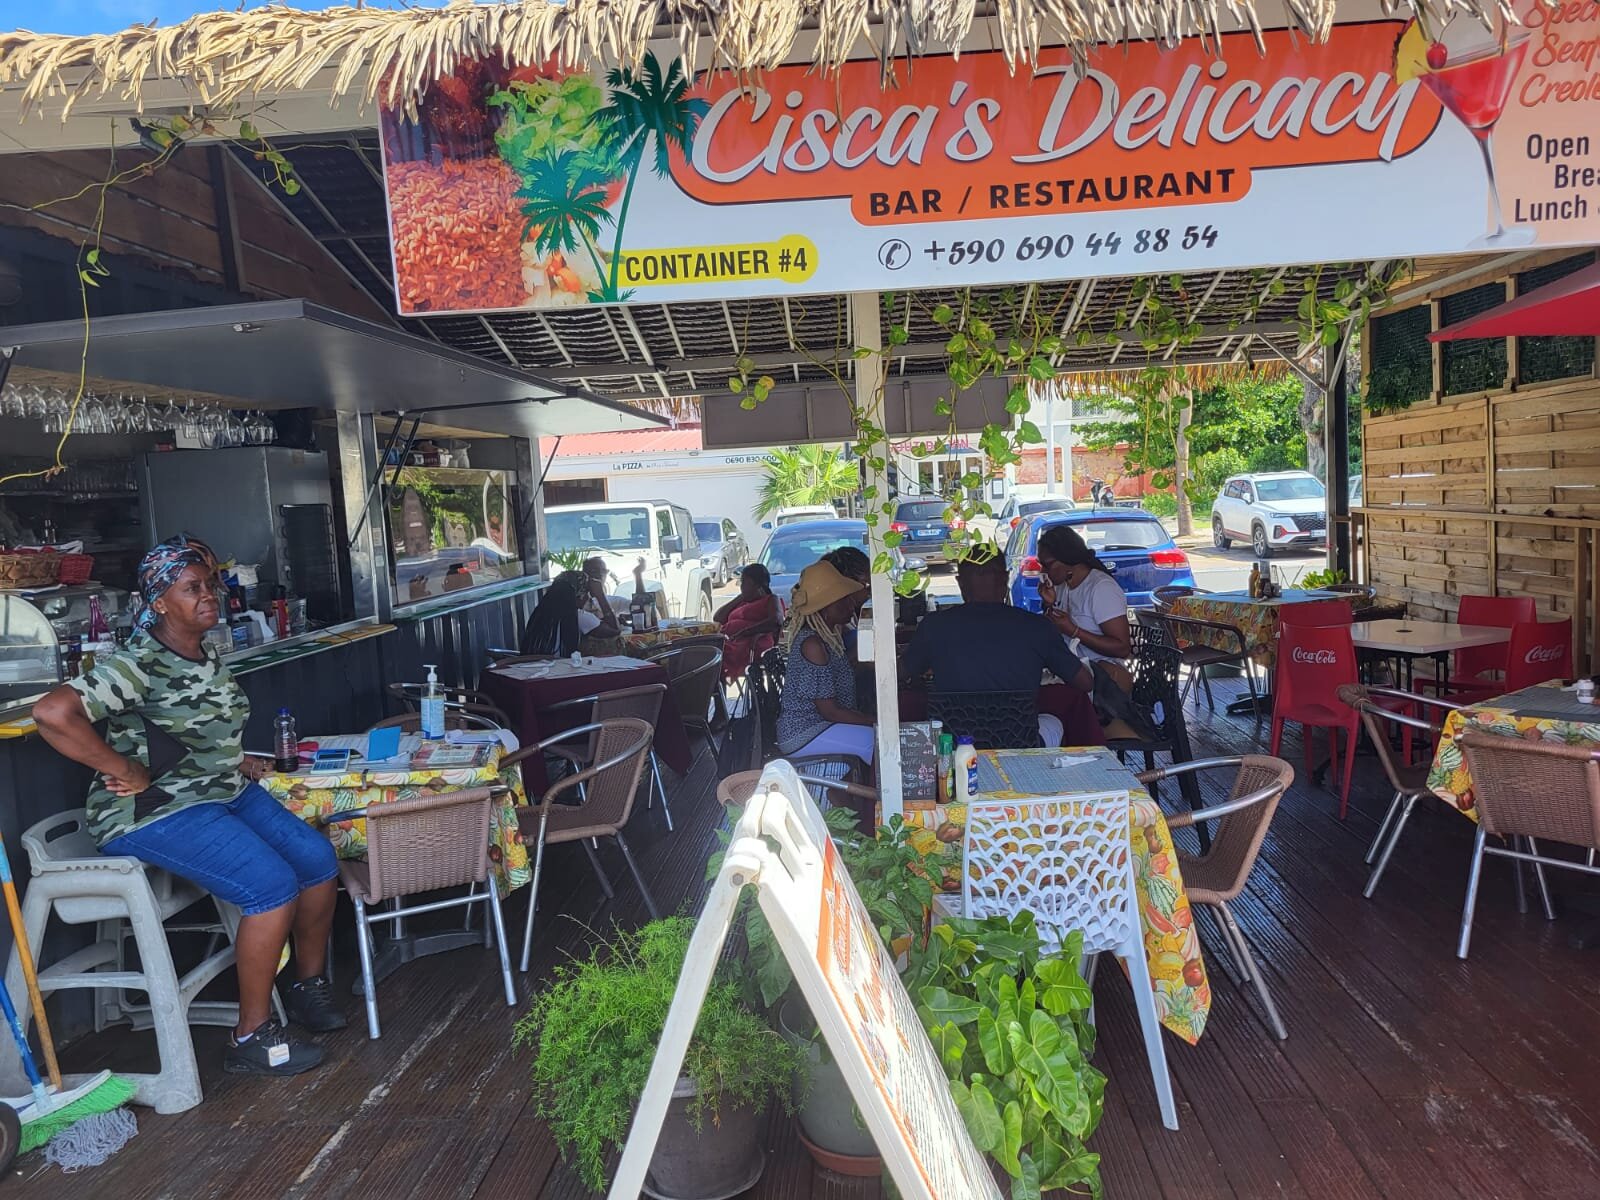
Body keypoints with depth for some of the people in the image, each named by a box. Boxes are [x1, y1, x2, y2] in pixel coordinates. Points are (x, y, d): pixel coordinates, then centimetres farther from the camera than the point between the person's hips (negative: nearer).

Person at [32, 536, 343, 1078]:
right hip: (154, 810, -8)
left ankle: (310, 986, 16)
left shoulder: (209, 656, 9)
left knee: (318, 859, -4)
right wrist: (128, 773, -24)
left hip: (222, 789, 9)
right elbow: (52, 713, -31)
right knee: (273, 886, -22)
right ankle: (252, 1038, -8)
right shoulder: (139, 664, -18)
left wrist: (235, 760, 11)